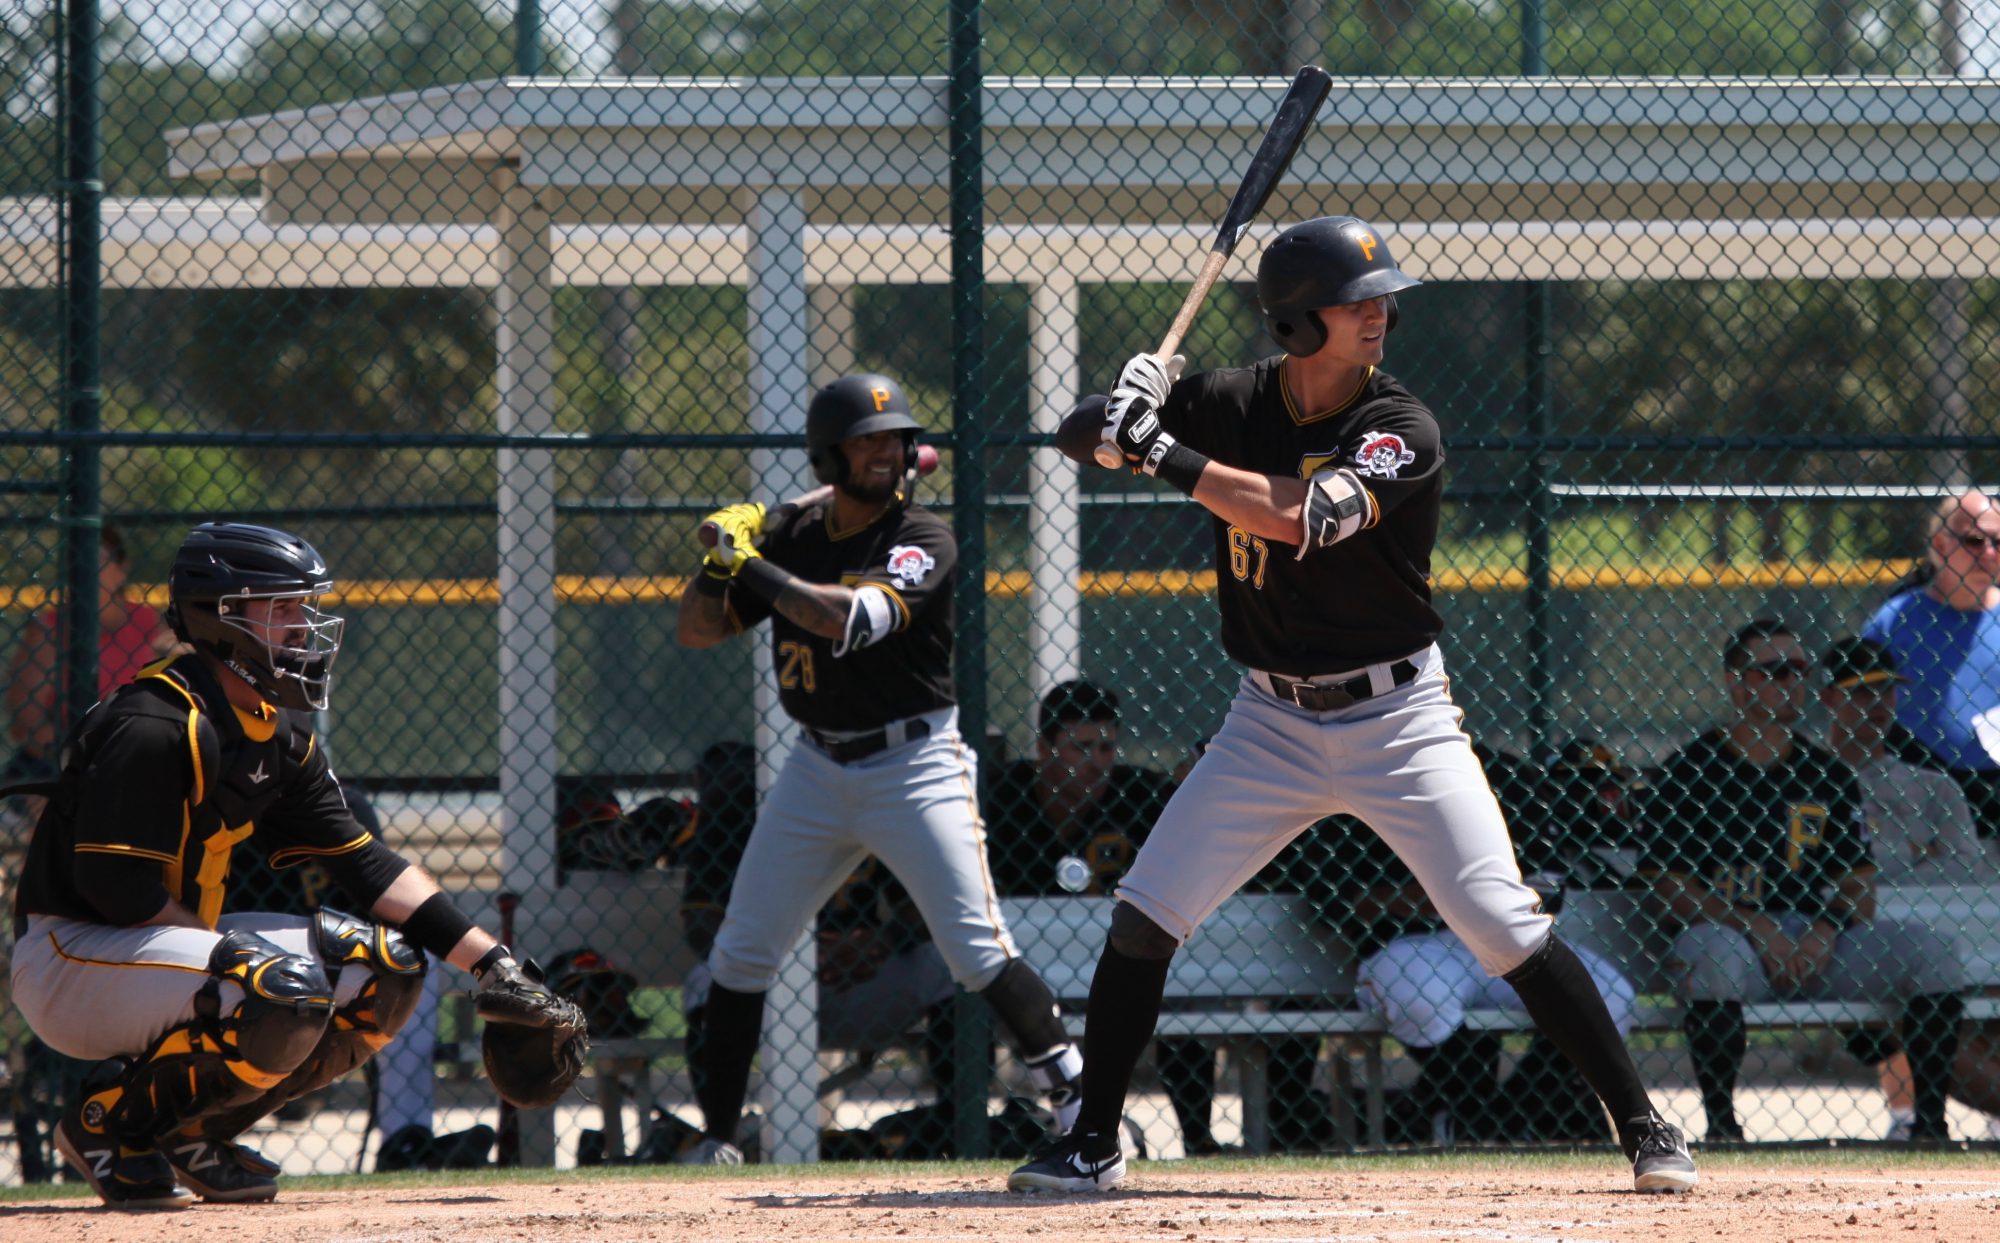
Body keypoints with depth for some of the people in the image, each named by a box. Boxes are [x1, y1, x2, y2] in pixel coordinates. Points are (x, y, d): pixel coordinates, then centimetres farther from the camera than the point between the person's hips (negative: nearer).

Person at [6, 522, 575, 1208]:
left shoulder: (280, 739, 8)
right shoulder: (158, 726, -21)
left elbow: (364, 862, 6)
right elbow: (114, 885, -24)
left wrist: (491, 962, -2)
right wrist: (231, 949, -18)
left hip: (168, 943, 10)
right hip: (68, 961, -10)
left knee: (387, 969, 3)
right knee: (287, 993, -31)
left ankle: (193, 1130, 5)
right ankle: (109, 1120, -12)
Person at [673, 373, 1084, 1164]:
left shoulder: (922, 541, -12)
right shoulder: (792, 536, 4)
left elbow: (853, 618, -29)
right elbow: (696, 632, 7)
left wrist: (757, 569, -23)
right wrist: (720, 561, -11)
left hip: (914, 765, -5)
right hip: (818, 767, 5)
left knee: (978, 951, -14)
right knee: (741, 954, 7)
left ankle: (1077, 1095, -7)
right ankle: (716, 1136, 16)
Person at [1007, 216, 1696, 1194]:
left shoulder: (1401, 431, -16)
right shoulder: (1234, 404, -3)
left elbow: (1300, 517, -31)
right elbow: (1089, 432, 6)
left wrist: (1166, 454, -29)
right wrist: (1133, 394, -17)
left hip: (1396, 718, -4)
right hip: (1273, 721, 4)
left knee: (1504, 924, -11)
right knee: (1144, 913, -3)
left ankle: (1642, 1126, -3)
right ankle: (1091, 1143, 9)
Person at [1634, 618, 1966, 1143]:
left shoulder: (1828, 775, 15)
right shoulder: (1688, 771, 2)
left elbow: (1860, 887, 12)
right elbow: (1668, 886, -5)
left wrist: (1827, 932, -11)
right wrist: (1757, 929, -17)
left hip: (1817, 938, 4)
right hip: (1725, 929, -4)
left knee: (1926, 951, -16)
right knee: (1710, 955, -39)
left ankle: (1930, 1119, -13)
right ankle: (1720, 1123, -32)